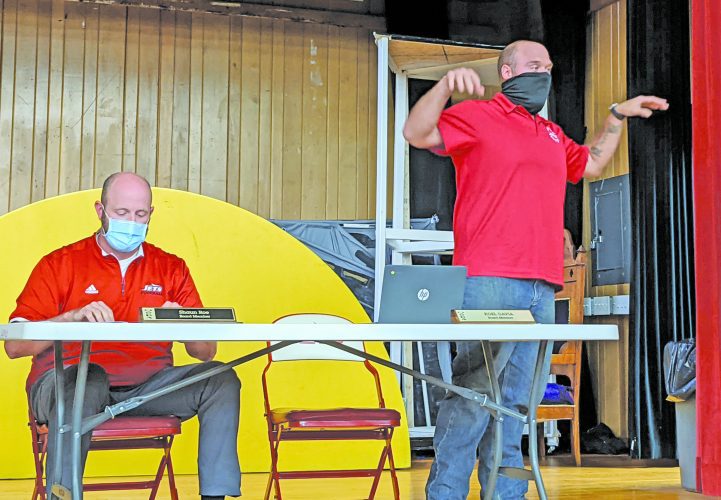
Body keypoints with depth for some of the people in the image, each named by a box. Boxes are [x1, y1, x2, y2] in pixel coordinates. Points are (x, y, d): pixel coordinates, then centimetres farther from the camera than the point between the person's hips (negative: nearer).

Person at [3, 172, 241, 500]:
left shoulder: (171, 269, 16)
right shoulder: (60, 264, 7)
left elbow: (206, 351, 9)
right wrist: (73, 317, -19)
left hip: (147, 385, 3)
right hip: (66, 377, -3)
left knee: (222, 380, -19)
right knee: (89, 381, -37)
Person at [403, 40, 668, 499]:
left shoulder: (552, 135, 26)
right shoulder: (477, 116, 3)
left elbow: (590, 163, 43)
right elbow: (418, 133, -9)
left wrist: (618, 116, 40)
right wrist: (446, 84, -22)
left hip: (541, 289, 8)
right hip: (489, 284, -7)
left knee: (517, 401, 7)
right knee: (473, 394, -12)